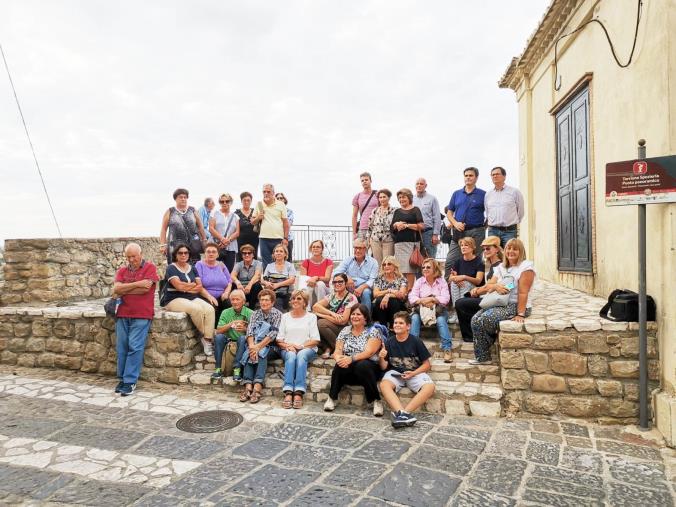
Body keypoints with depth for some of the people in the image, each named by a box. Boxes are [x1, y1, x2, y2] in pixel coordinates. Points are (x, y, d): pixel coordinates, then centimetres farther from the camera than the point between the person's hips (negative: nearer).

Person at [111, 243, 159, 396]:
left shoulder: (150, 267, 2)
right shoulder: (122, 271, 16)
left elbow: (145, 289, -11)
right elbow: (116, 289, 0)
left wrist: (123, 290, -1)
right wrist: (137, 284, -11)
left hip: (141, 315, -4)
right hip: (123, 314, 5)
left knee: (135, 347, -8)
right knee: (121, 347, 4)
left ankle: (130, 382, -3)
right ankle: (122, 378, 15)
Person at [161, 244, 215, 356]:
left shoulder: (192, 268, 17)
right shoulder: (171, 268, 0)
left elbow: (200, 287, 7)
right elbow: (179, 285, -15)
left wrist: (186, 287, -9)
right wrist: (193, 285, -1)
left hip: (193, 298, 6)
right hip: (174, 299, -5)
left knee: (210, 309, -24)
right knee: (197, 309, -33)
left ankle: (208, 339, -26)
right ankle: (205, 336, -11)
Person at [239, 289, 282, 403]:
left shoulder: (277, 314, 1)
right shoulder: (255, 314, 14)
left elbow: (273, 334, -13)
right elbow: (250, 331, -2)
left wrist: (258, 346, -24)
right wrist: (252, 346, -22)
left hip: (271, 347, -3)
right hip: (255, 345, 3)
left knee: (261, 353, -32)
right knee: (249, 353, -27)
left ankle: (257, 387, -45)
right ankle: (248, 386, -40)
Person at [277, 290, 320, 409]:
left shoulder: (311, 316, 13)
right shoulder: (285, 316, 20)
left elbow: (315, 340, 4)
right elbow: (279, 339, 12)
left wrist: (301, 346, -12)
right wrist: (287, 346, -9)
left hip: (307, 349, -1)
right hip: (288, 349, 1)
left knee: (301, 356, -35)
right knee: (291, 356, -33)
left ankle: (299, 393, -45)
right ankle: (288, 393, -45)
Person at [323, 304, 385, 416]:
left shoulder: (373, 331, -1)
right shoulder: (345, 331, 12)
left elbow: (369, 352, -15)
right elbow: (337, 351, 2)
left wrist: (351, 359, -31)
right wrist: (339, 358, -23)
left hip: (368, 368, -2)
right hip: (348, 371, 3)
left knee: (362, 365, -36)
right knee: (340, 366, -30)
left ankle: (376, 401, -23)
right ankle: (332, 399, -15)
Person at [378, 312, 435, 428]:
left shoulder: (416, 342, -4)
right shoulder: (389, 343, 1)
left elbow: (427, 365, 1)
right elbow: (384, 367, 4)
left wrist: (413, 373, -15)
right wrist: (381, 358, -18)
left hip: (415, 373, -1)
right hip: (395, 372, 1)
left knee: (430, 386, -31)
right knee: (384, 385, -32)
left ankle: (399, 413, -38)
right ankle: (402, 413, -48)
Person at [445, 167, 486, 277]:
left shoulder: (483, 194, 3)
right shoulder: (456, 194, 12)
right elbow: (449, 213, 11)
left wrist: (485, 227, -4)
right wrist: (455, 223, -6)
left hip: (476, 232, -2)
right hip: (458, 232, 3)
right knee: (450, 261, -2)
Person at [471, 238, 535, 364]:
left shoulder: (526, 266, -8)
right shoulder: (501, 267, 14)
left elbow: (523, 292, -15)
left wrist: (520, 314, -21)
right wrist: (496, 286, -19)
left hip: (517, 305, -7)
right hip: (501, 304, 7)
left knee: (484, 320, -22)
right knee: (475, 319, -13)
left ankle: (483, 357, -4)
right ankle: (482, 357, -3)